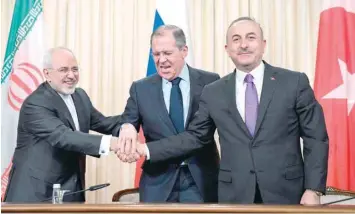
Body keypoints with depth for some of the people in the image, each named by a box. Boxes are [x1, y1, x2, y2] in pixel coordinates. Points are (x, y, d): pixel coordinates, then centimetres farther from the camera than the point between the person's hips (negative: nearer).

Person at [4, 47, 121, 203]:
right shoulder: (35, 104, -19)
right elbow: (63, 137, -32)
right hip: (36, 192, -7)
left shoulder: (80, 96, 8)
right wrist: (109, 143, -43)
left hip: (71, 190, 8)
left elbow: (102, 123, 13)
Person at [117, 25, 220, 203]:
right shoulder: (140, 89, 5)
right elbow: (127, 123, 3)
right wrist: (127, 128, -21)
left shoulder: (210, 82, 0)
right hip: (158, 182, 2)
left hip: (201, 179, -1)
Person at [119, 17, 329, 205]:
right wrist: (145, 149, 1)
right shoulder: (213, 92, 6)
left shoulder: (295, 82, -1)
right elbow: (195, 136, 10)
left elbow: (316, 139, -1)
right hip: (235, 195, 2)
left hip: (286, 192, -1)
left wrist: (313, 189, -8)